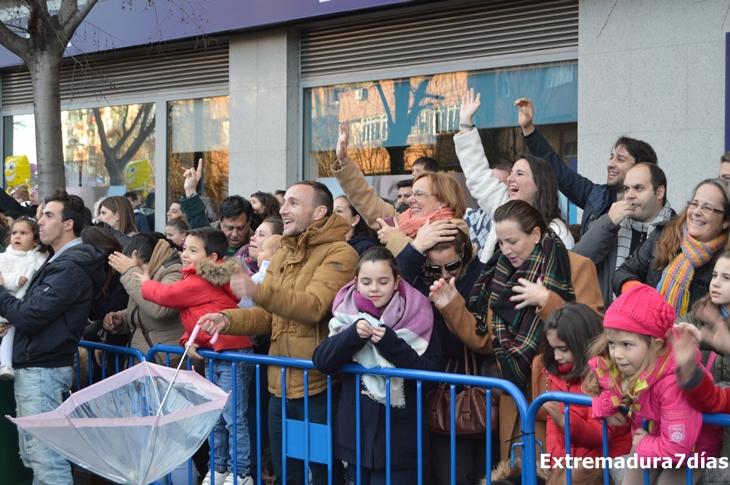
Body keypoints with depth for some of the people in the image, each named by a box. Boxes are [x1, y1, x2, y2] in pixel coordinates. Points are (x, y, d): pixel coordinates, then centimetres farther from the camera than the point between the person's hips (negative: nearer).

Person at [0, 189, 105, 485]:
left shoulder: (70, 267, -17)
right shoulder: (61, 262, 17)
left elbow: (31, 316, -22)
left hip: (42, 371, -11)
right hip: (35, 367, 11)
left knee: (46, 460, -9)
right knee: (34, 457, 16)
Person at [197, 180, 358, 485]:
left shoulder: (339, 253, -12)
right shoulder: (283, 255, 15)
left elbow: (314, 307, -27)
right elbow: (269, 317, 15)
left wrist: (260, 292, -39)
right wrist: (228, 320, -4)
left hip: (319, 387, -8)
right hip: (281, 385, 8)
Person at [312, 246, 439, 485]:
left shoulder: (416, 317, -6)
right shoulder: (347, 313, 2)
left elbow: (432, 374, -12)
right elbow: (321, 362, -6)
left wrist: (392, 344, -24)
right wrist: (352, 335, -22)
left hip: (400, 439, -3)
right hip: (356, 433, 3)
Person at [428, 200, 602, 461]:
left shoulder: (576, 267, -3)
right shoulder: (501, 274, 11)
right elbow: (485, 341, 11)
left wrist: (547, 301, -19)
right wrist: (452, 307, 0)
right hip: (516, 403, 5)